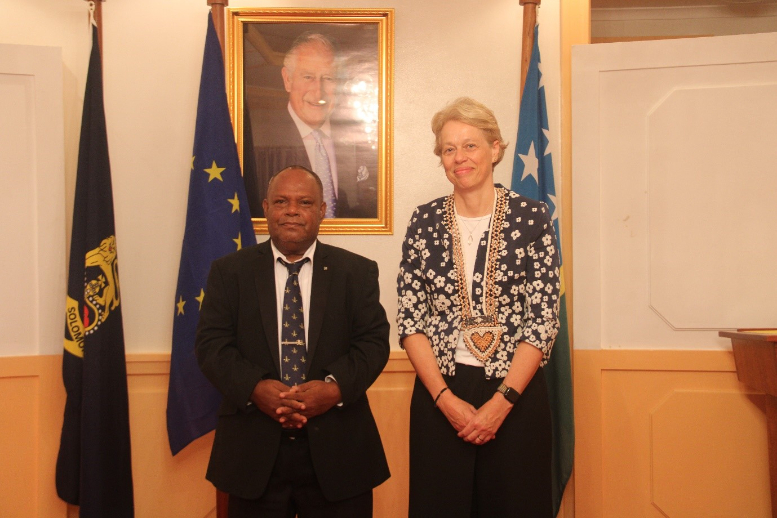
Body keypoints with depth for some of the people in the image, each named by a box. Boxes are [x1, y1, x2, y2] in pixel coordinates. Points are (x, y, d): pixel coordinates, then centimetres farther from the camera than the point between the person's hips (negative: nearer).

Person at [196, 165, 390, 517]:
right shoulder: (229, 271, 6)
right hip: (254, 450, 0)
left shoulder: (357, 271, 5)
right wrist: (254, 387, -19)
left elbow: (374, 342, -1)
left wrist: (336, 387, -18)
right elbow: (211, 343, -1)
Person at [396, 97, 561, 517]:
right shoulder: (424, 222, 1)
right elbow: (410, 318, 0)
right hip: (438, 394, 2)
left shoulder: (531, 218, -4)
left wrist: (501, 402, -12)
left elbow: (544, 320, -6)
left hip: (516, 392, -1)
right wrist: (446, 398, -9)